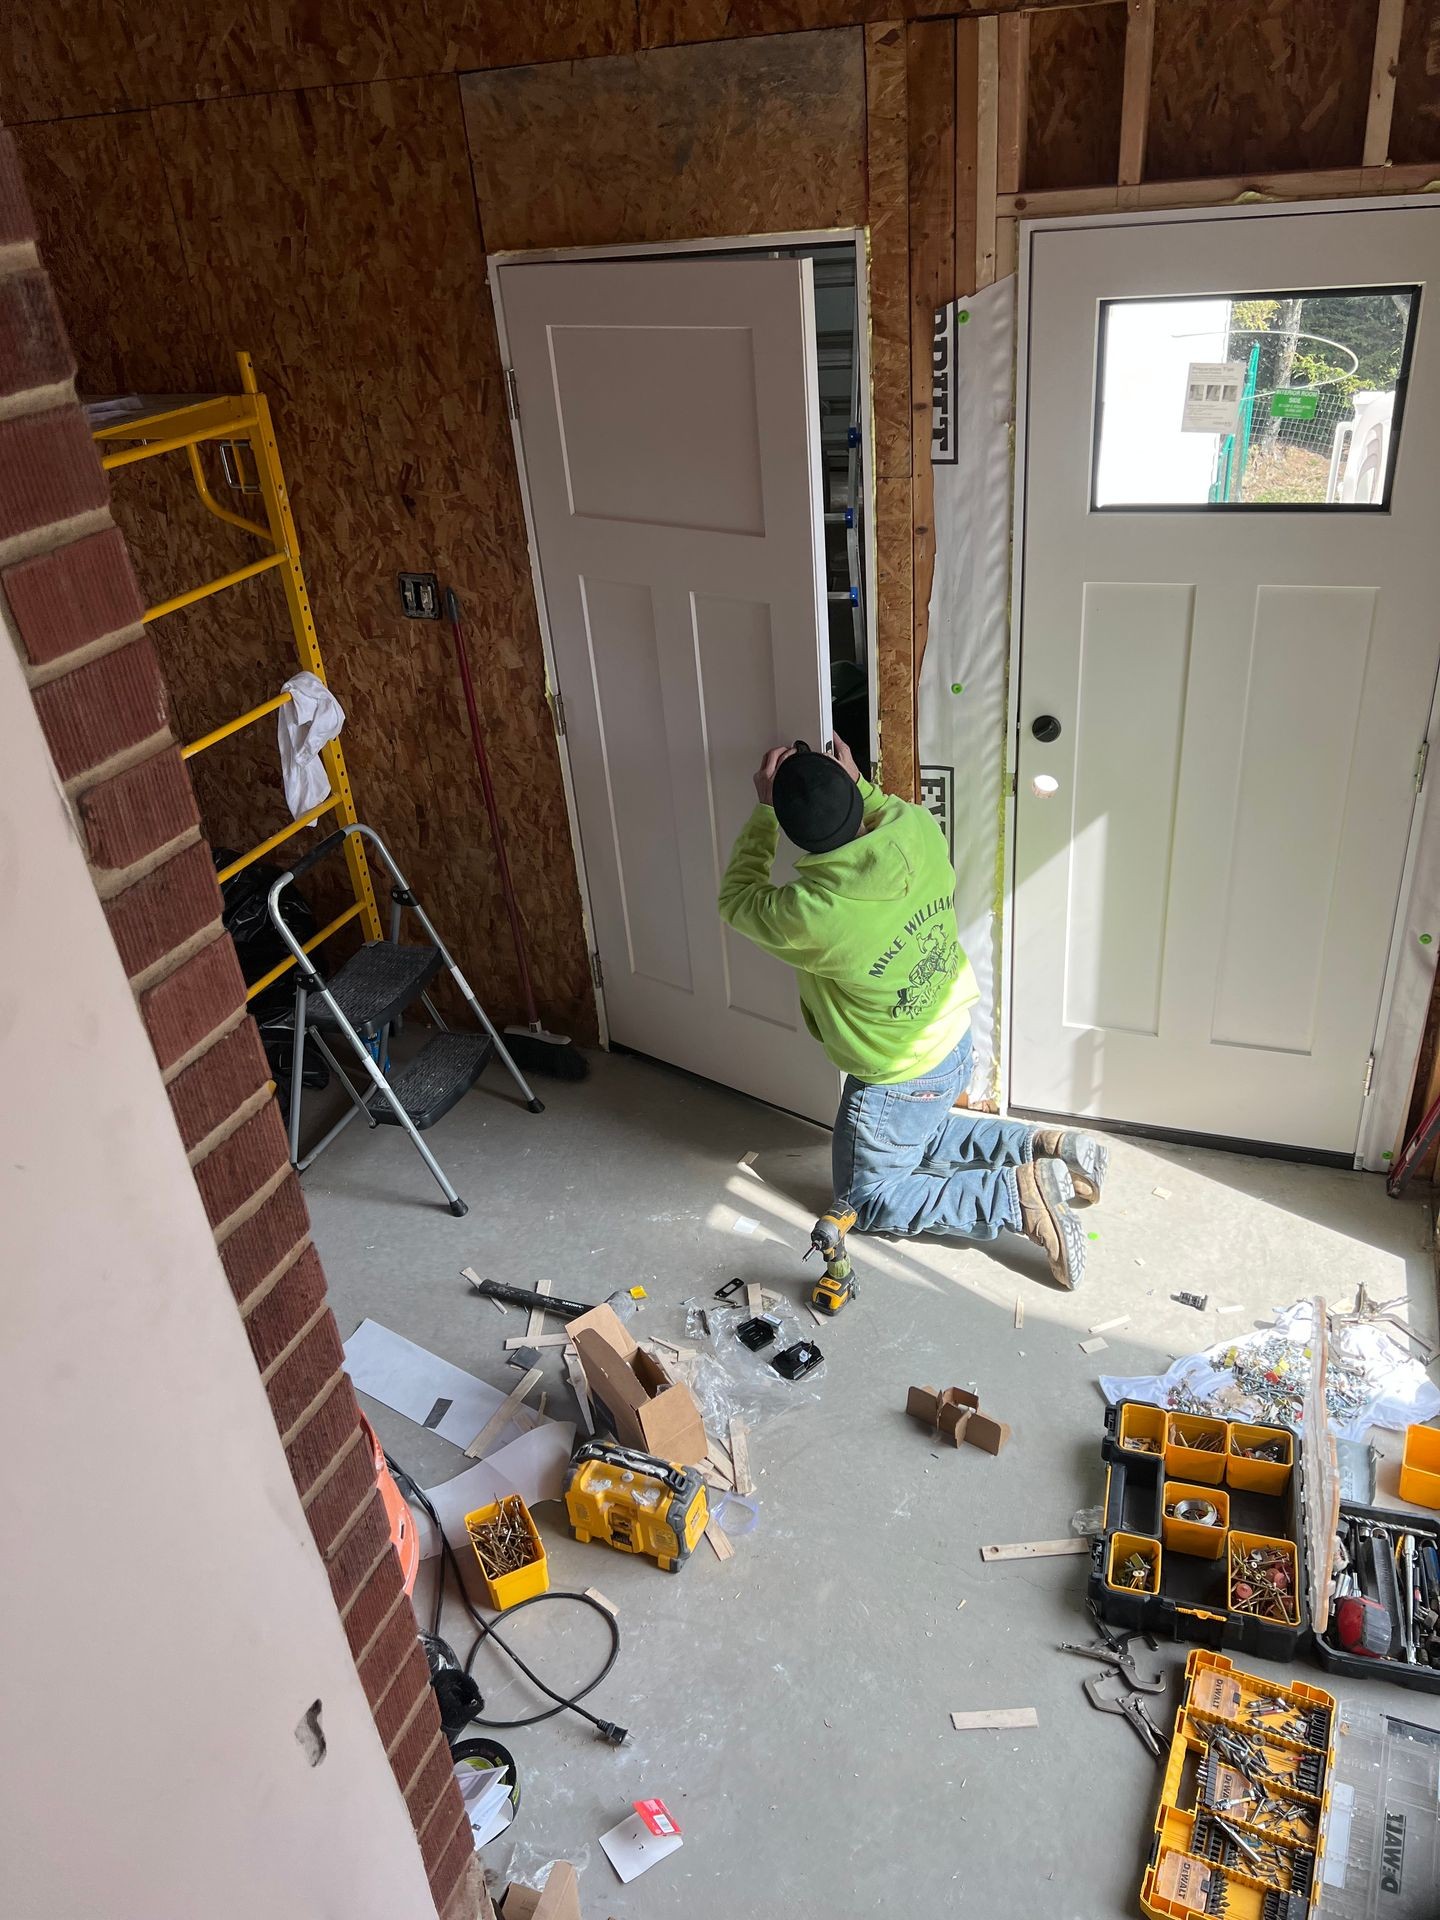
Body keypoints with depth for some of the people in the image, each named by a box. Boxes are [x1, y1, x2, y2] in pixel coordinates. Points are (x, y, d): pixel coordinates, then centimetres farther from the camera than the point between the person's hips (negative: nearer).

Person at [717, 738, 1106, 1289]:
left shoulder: (810, 914, -36)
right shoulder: (921, 829, -20)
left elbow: (737, 900, -12)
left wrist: (765, 810, -10)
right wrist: (857, 785, 7)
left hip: (899, 1079, -7)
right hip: (954, 1042, 7)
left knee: (864, 1202, 16)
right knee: (919, 1137, 34)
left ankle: (1021, 1195, 1)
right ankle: (1045, 1147, 18)